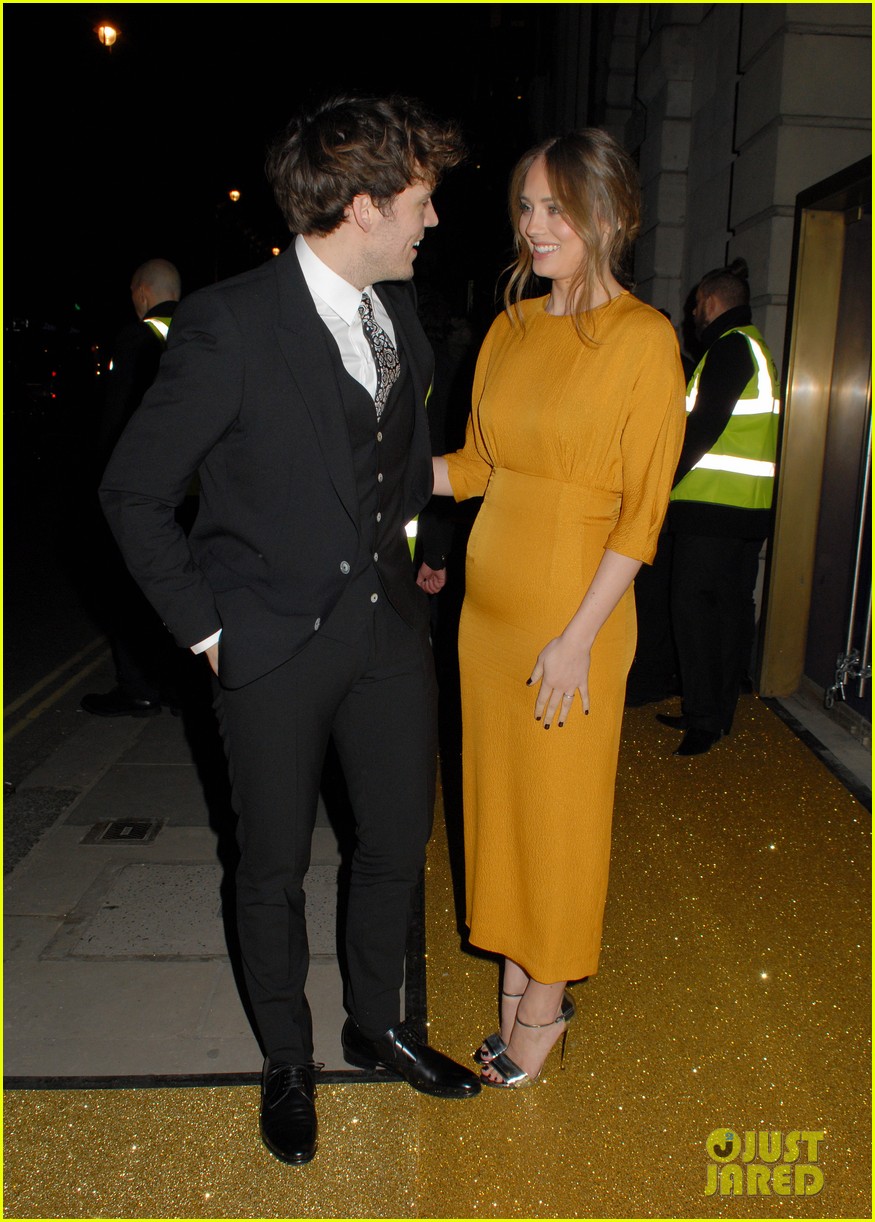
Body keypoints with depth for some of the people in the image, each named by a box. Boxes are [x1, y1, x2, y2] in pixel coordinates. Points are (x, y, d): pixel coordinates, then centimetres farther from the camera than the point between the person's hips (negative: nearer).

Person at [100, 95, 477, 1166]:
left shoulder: (399, 308, 5)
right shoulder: (230, 324, -16)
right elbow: (133, 491, -11)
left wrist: (412, 544, 14)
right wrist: (202, 626, -10)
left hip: (389, 625, 6)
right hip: (275, 644, -5)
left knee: (398, 844, 16)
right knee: (275, 867, 12)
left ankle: (376, 1025, 42)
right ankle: (286, 1059, 38)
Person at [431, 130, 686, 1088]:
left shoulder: (644, 338, -9)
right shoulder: (510, 327, 9)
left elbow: (642, 510, -13)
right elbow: (474, 466, 12)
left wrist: (577, 637, -17)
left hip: (575, 607, -6)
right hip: (490, 595, 6)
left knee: (560, 803, 7)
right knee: (497, 787, 14)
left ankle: (546, 1000, 29)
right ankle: (517, 965, 35)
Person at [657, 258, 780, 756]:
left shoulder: (730, 346, -10)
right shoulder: (756, 346, 21)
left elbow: (704, 426, -18)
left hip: (713, 506, -10)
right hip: (750, 506, 10)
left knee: (694, 605, -6)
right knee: (734, 605, 11)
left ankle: (703, 718, -1)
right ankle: (720, 713, 20)